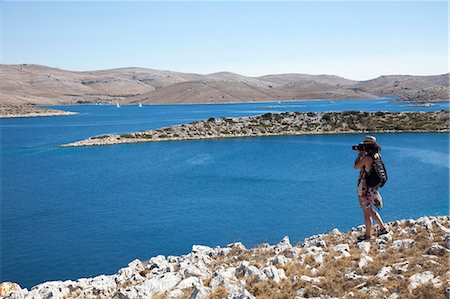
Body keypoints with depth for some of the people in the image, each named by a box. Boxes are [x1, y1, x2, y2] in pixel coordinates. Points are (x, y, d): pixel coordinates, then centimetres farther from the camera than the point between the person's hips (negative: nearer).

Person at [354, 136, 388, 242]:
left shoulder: (367, 158, -23)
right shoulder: (377, 156, 3)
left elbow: (356, 166, -8)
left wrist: (359, 154, 0)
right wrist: (362, 153, 16)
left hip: (365, 188, -8)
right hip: (372, 187, 8)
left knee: (367, 212, 4)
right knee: (370, 210, 22)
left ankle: (367, 235, 15)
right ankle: (382, 228, 23)